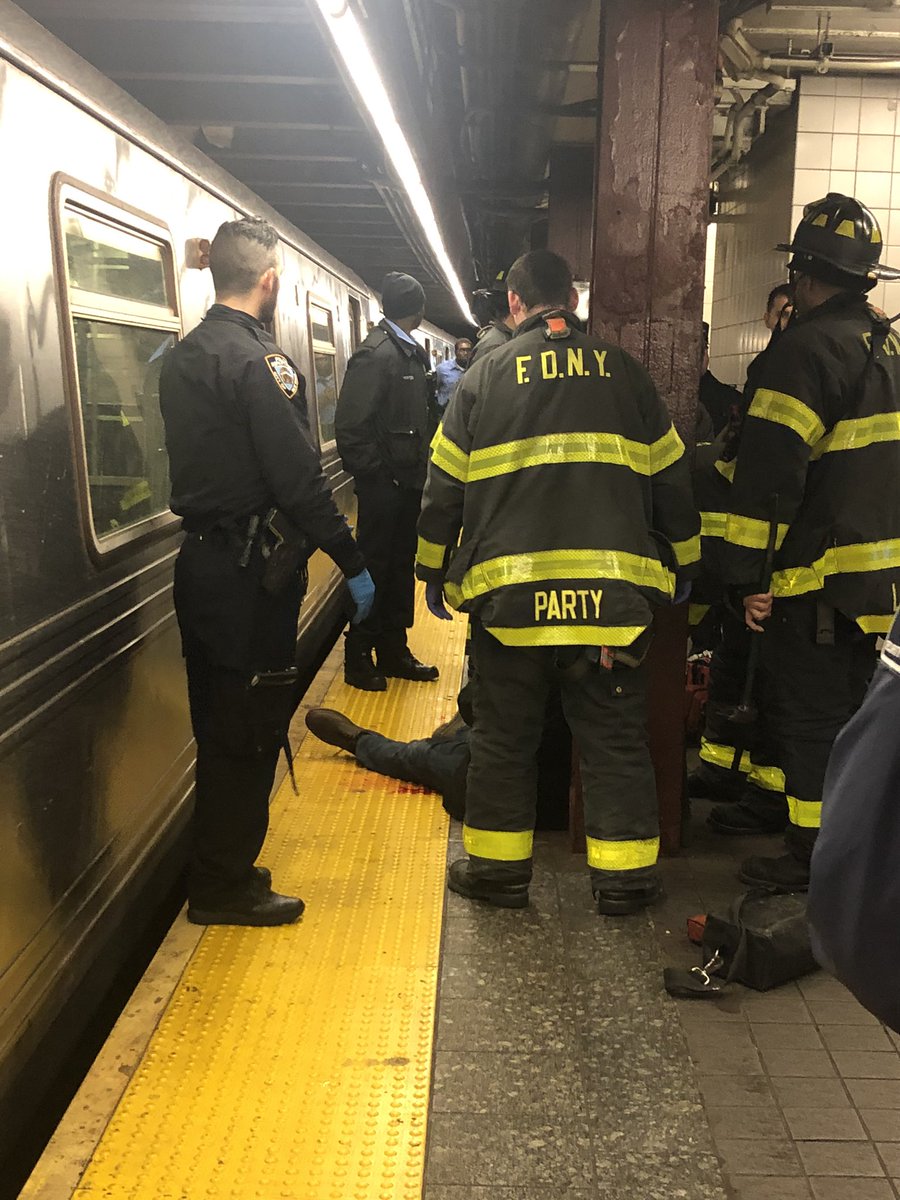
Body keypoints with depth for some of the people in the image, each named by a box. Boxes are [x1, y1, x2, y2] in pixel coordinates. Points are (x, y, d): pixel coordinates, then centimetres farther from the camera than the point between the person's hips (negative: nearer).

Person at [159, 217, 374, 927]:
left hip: (202, 565, 9)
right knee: (250, 729, 2)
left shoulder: (183, 357, 11)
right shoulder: (258, 361, -17)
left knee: (221, 723, 18)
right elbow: (299, 476, -20)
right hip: (251, 573, -9)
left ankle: (218, 869, 30)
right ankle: (225, 887, 13)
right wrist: (352, 562, -15)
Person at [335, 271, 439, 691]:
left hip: (408, 481, 8)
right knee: (374, 567, 2)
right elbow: (351, 426, -19)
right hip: (383, 484, -8)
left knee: (401, 566, 15)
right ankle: (359, 657, 15)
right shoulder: (374, 354, -14)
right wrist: (375, 474, -15)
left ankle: (394, 651, 28)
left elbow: (419, 415, 12)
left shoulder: (413, 352, 11)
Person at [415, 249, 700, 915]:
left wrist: (435, 572, 18)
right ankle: (625, 876, 17)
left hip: (509, 590, 0)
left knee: (504, 737, 13)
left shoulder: (483, 377, 5)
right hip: (613, 588, 1)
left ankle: (497, 867, 22)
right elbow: (671, 478, 11)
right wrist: (682, 561, 22)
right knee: (616, 738, 10)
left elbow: (445, 486, 6)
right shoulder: (624, 371, 7)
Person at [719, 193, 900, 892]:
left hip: (817, 577, -9)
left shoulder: (810, 346, -14)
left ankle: (816, 860, 10)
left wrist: (751, 575, -17)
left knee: (808, 718, 1)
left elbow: (772, 470, -20)